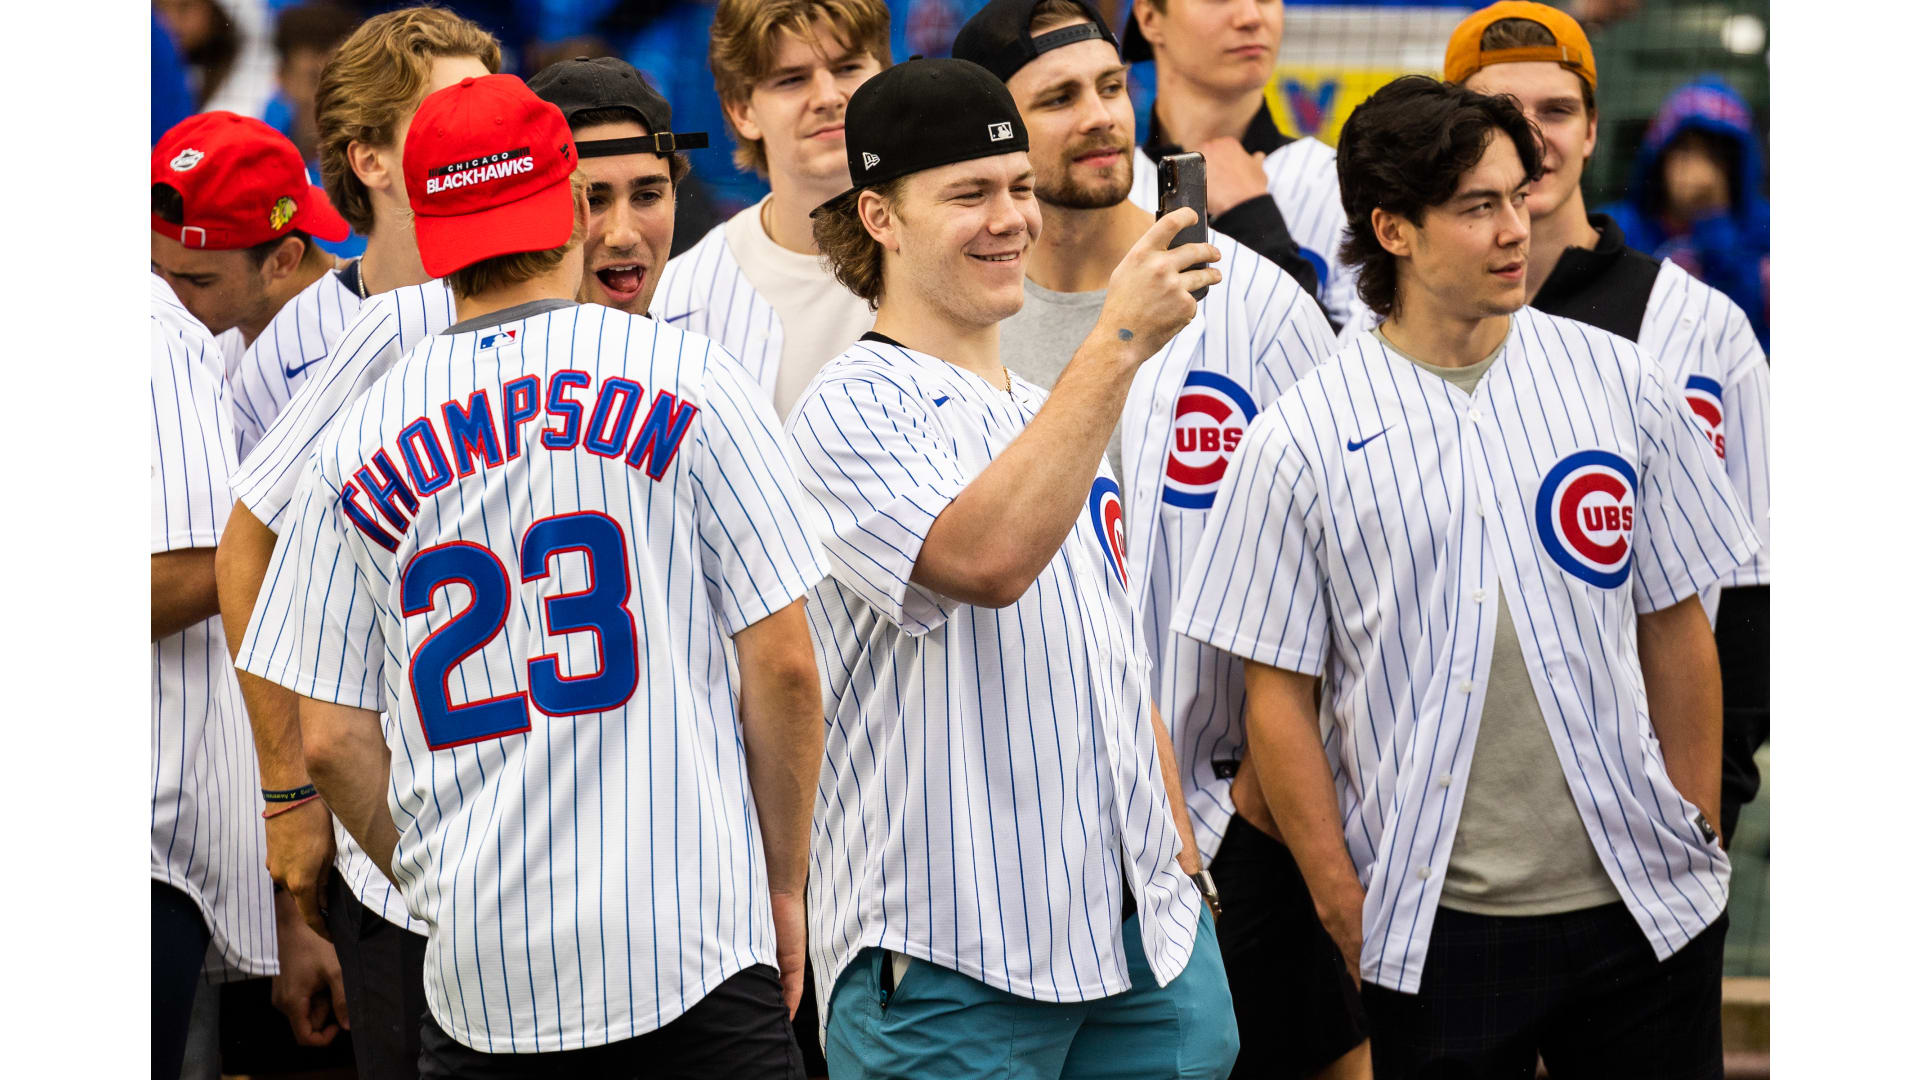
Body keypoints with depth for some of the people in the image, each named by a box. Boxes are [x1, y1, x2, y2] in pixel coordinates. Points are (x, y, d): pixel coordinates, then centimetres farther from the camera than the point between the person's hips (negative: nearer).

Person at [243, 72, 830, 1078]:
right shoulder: (682, 377, 0)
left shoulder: (355, 448, 7)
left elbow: (331, 743, 7)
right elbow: (783, 666, -1)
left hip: (478, 985, 3)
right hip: (695, 950, -2)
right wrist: (782, 885, 9)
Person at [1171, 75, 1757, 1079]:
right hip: (1435, 923, -2)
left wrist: (1699, 840, 7)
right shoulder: (1300, 441, -3)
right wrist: (1347, 911, -4)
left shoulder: (1620, 385, 5)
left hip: (1645, 908, 2)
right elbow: (1280, 696, 0)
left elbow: (1675, 627, 10)